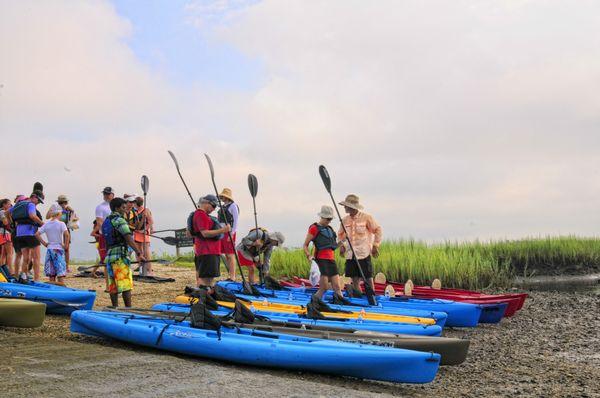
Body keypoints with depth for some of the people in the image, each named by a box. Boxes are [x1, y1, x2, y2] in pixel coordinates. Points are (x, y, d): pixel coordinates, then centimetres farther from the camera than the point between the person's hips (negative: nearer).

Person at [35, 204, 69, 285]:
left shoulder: (46, 224, 6)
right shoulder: (61, 224, -9)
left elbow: (37, 234, 2)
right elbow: (66, 234, -25)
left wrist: (44, 243, 5)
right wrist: (66, 245, -13)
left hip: (49, 249, 5)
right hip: (58, 249, -5)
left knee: (51, 274, 9)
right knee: (61, 272, -3)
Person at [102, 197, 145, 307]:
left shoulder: (105, 222, 18)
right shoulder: (119, 221, -9)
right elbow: (129, 239, -20)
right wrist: (139, 253, -23)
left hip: (109, 256, 8)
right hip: (121, 256, -8)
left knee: (113, 286, 9)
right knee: (126, 285, -6)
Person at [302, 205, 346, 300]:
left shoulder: (330, 229, 22)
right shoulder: (314, 228, 0)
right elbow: (305, 245, -1)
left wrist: (341, 242, 11)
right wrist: (309, 256, -16)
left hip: (331, 259, 7)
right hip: (321, 259, -7)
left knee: (337, 288, 1)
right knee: (323, 288, -9)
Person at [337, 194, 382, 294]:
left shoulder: (366, 217, -6)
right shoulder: (345, 220, 6)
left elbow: (377, 230, 1)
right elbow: (340, 234, 19)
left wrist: (375, 245, -4)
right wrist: (341, 245, 3)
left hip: (364, 253, -4)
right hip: (350, 255, 4)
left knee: (368, 279, 0)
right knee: (355, 280, 6)